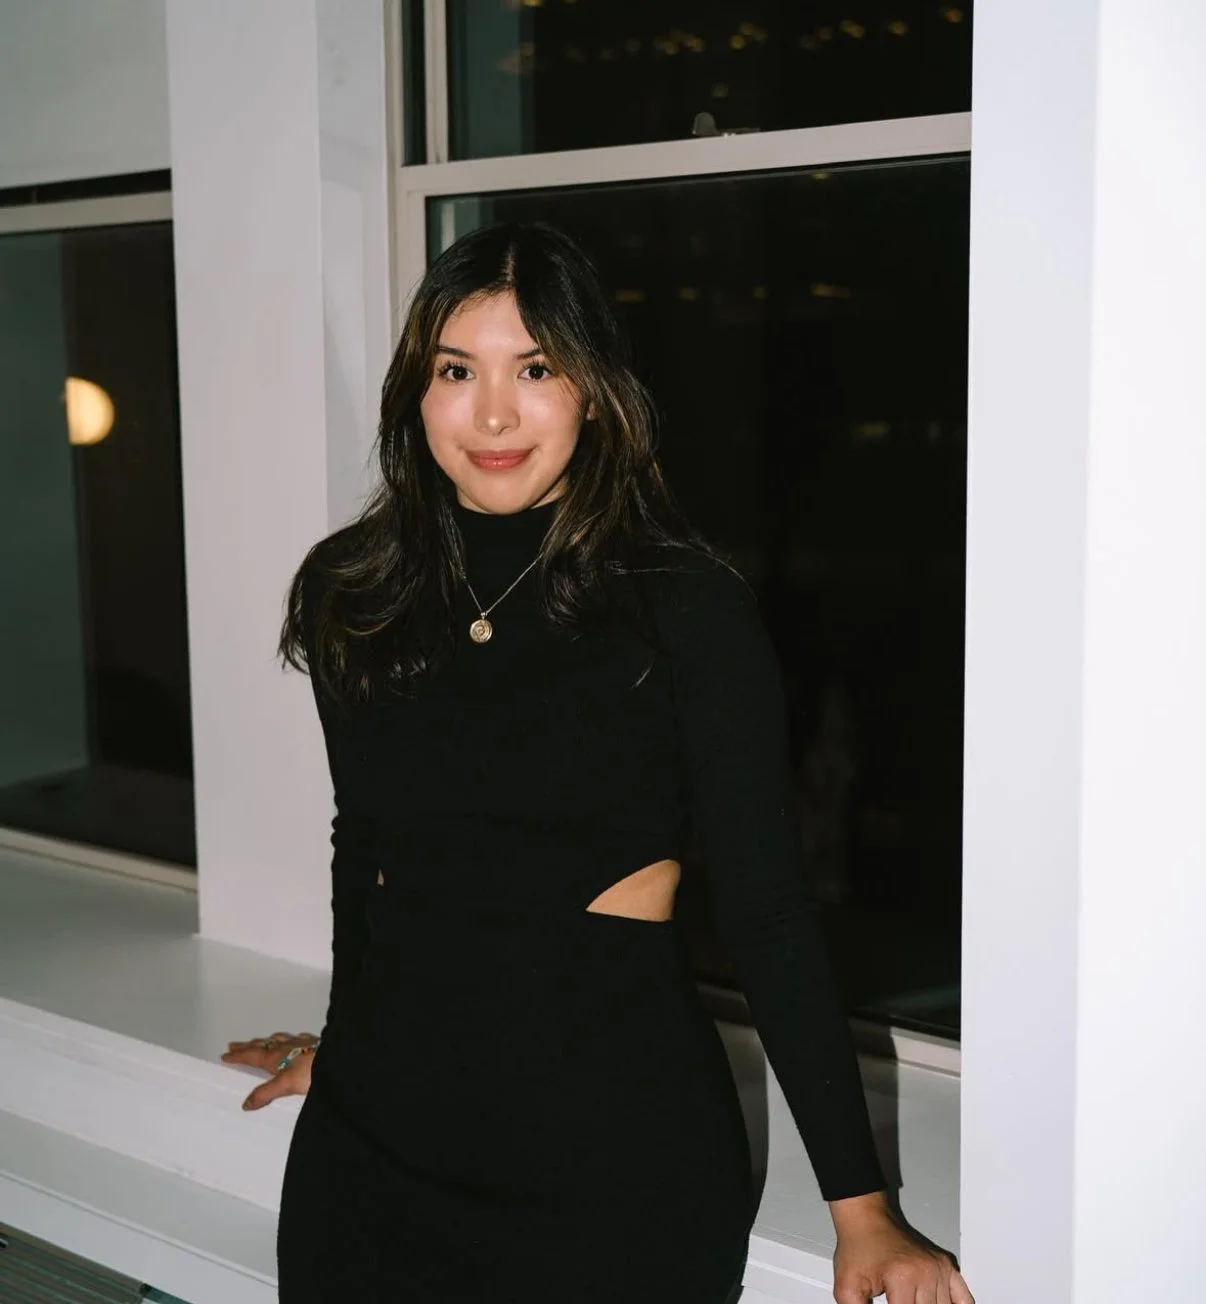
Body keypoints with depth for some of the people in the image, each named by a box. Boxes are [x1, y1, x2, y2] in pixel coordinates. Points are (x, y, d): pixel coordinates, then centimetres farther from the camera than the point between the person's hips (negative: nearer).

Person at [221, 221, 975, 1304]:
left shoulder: (689, 607, -9)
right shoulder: (352, 595, 2)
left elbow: (768, 910, -8)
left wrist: (861, 1207, -8)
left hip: (614, 1151, -3)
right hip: (376, 1140, 4)